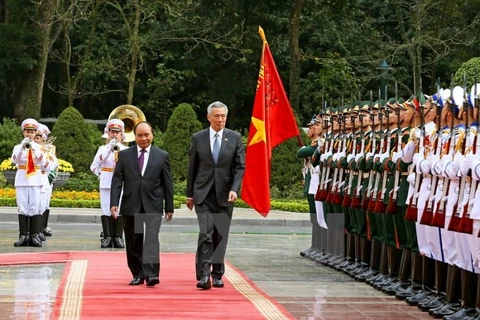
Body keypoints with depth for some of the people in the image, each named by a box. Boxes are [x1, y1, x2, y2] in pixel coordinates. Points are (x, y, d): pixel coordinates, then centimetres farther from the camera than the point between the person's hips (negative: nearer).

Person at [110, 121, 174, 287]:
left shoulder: (162, 155, 5)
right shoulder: (124, 155, 6)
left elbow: (167, 183, 6)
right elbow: (117, 180, 3)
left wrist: (169, 207, 5)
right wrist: (114, 203, -7)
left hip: (153, 206, -2)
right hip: (131, 205, 2)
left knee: (152, 238, -16)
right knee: (133, 243, 7)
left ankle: (151, 273, -23)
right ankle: (138, 274, 18)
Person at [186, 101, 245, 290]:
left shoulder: (235, 138, 3)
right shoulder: (198, 138, 3)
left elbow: (240, 167, 1)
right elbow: (192, 168, 8)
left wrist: (234, 189, -13)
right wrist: (189, 194, 8)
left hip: (224, 194, 1)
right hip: (203, 194, -1)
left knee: (221, 236, 6)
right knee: (206, 233, -13)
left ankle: (217, 275, 16)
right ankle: (204, 275, -14)